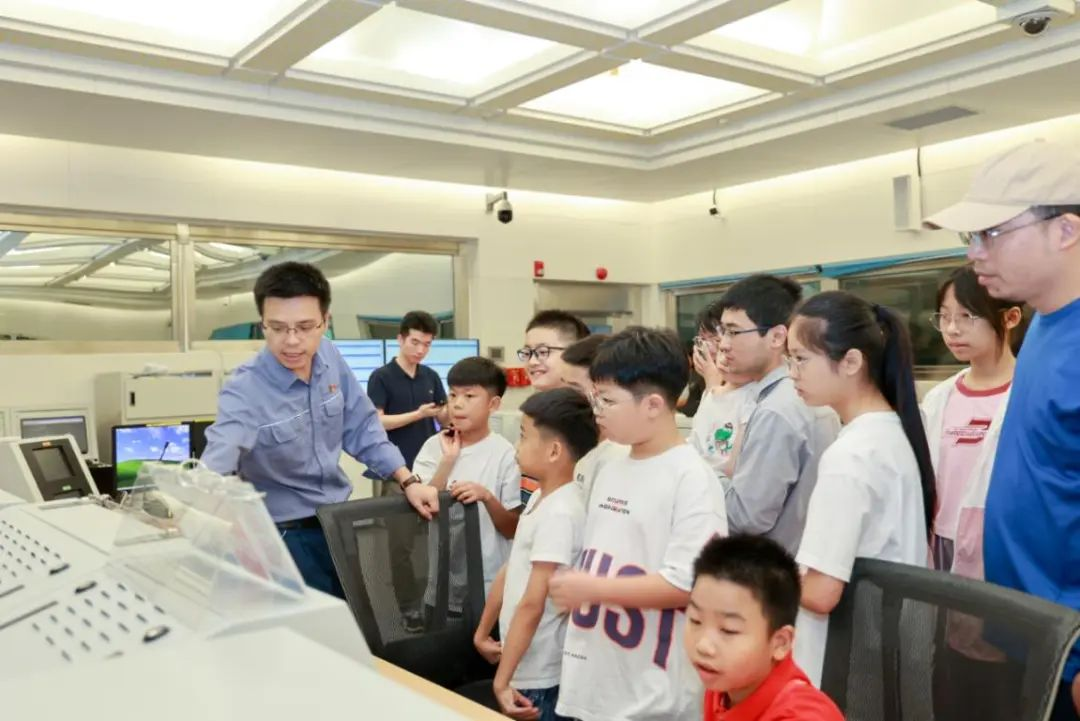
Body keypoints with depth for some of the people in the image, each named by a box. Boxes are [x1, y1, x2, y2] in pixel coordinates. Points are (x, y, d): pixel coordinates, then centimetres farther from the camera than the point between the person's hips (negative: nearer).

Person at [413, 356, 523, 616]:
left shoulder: (504, 453, -9)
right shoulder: (434, 446, 0)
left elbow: (512, 529, -6)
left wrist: (486, 497, -23)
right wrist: (448, 460, -15)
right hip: (440, 586, 3)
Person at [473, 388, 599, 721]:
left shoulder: (560, 513, -23)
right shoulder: (540, 498, 4)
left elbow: (532, 605, -23)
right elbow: (510, 572, 12)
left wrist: (502, 680, -20)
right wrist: (483, 633, 17)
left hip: (537, 677, -8)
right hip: (525, 666, 8)